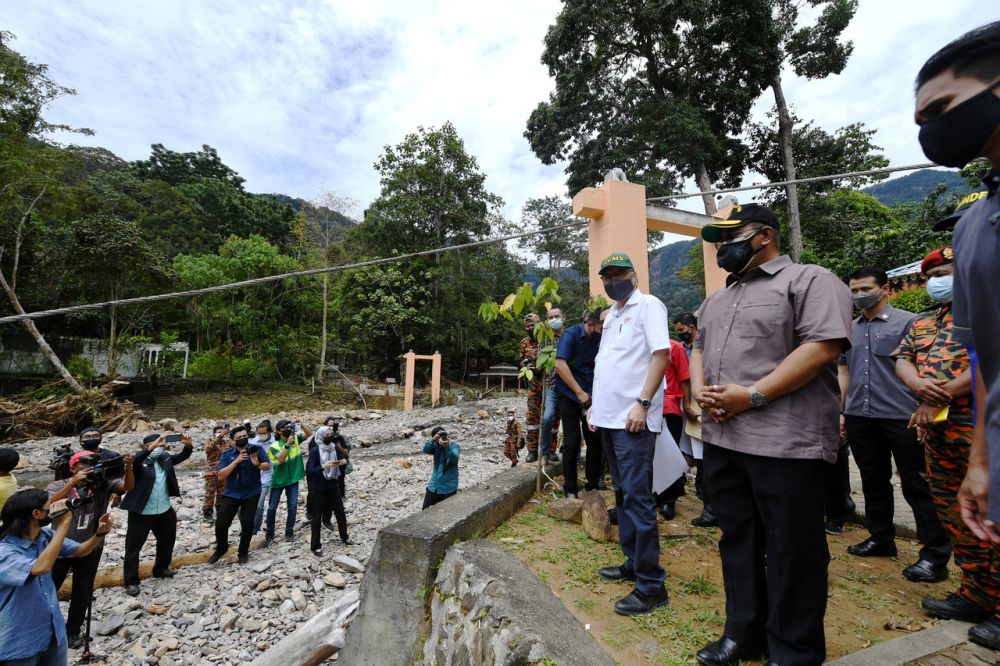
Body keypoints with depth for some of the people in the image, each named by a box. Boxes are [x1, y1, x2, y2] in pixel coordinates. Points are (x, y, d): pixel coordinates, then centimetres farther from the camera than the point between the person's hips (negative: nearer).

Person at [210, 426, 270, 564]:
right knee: (221, 523, 3)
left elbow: (268, 465, -10)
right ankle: (221, 548, 32)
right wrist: (237, 460, -26)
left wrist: (257, 464, -32)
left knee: (247, 524, 4)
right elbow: (221, 476, -15)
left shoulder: (257, 449, -11)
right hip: (231, 493, 1)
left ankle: (243, 552, 27)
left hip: (252, 493, -1)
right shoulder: (227, 454, -8)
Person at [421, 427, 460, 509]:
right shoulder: (436, 446, 2)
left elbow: (454, 459, -27)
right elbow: (426, 450, -18)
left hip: (448, 488, -4)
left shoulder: (454, 446, -8)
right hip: (434, 486, 4)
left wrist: (447, 446, -42)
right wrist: (433, 439, -34)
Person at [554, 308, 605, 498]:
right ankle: (570, 489, 14)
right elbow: (560, 364, -23)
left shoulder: (600, 338, 2)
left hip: (590, 395, 4)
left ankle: (594, 485, 21)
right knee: (572, 442, -1)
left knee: (596, 440, 3)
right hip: (569, 395, -4)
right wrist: (579, 393, -22)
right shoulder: (571, 334, -13)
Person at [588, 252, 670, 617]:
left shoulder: (648, 305, -4)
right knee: (623, 494, 16)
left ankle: (651, 584, 7)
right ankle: (632, 563, 29)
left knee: (637, 497, -5)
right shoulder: (611, 315, 19)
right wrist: (595, 405, 16)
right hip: (608, 418, 9)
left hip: (633, 419, -8)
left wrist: (643, 403, -20)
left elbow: (661, 354, -14)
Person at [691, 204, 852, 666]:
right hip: (721, 437, 7)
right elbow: (699, 349, 22)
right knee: (737, 541, 16)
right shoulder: (717, 299, 20)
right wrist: (699, 388, 0)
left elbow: (823, 346, -15)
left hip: (785, 441, -7)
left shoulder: (809, 280, -3)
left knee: (792, 551, 7)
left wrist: (753, 395, -19)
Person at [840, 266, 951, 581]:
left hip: (900, 417, -5)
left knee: (916, 484, 2)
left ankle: (935, 553, 14)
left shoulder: (906, 321, -2)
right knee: (873, 481, 14)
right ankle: (881, 538, 27)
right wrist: (840, 411, 9)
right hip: (860, 417, 5)